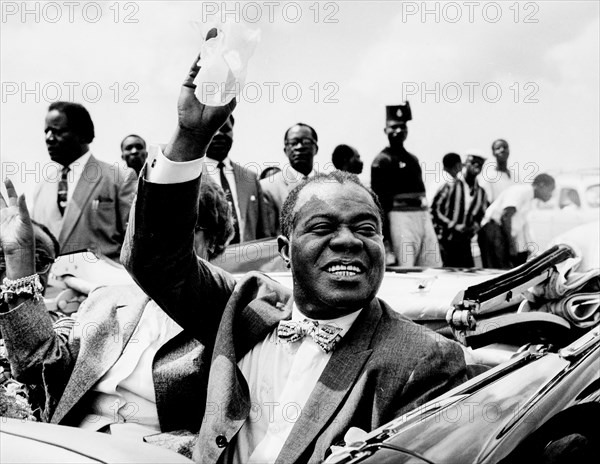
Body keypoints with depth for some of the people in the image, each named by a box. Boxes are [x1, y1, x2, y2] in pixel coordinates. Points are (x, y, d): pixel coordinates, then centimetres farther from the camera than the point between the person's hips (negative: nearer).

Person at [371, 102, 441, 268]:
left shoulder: (413, 159, 19)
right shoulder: (382, 160, -3)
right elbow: (379, 200, -8)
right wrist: (384, 237, -13)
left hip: (423, 215, 7)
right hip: (401, 216, -7)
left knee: (434, 269, 4)